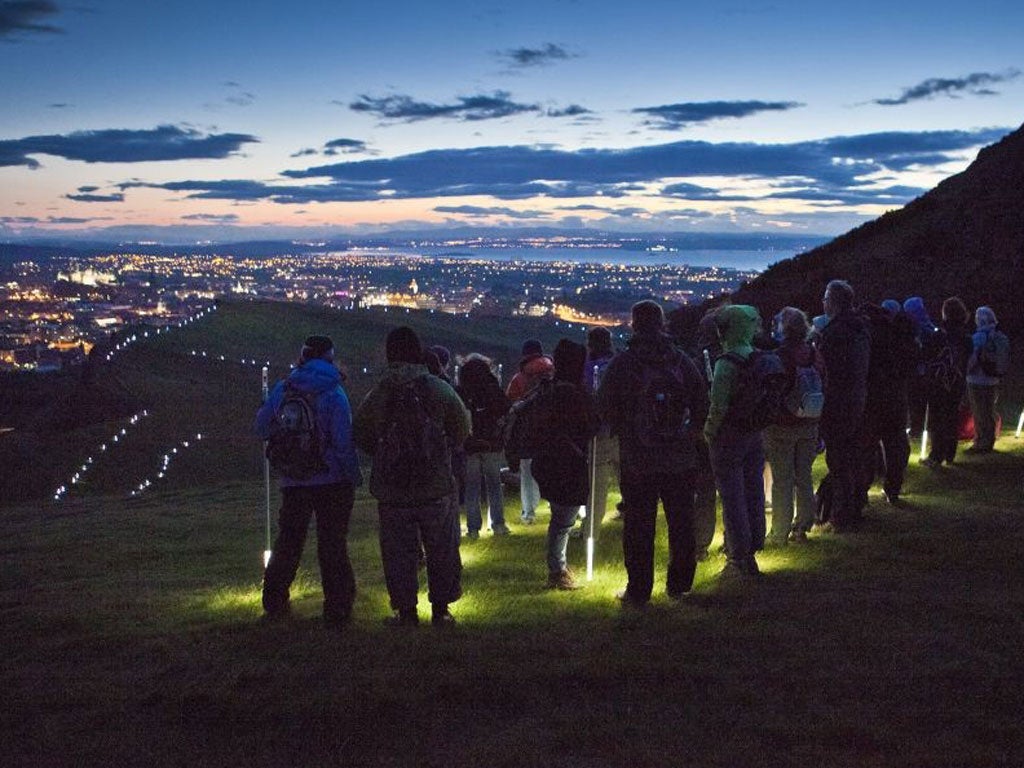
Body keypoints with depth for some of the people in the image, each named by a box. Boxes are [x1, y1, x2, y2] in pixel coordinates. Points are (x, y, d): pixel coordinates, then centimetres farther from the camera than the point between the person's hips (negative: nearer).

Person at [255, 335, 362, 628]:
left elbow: (262, 430, 8)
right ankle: (337, 611, 6)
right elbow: (343, 442, -15)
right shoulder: (333, 394, -11)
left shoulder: (282, 389, 0)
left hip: (293, 482, 4)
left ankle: (275, 603, 25)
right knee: (332, 545, 3)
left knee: (288, 541, 17)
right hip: (332, 481, -3)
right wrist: (354, 476, -4)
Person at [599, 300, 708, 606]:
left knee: (638, 526, 5)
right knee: (681, 522, 14)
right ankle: (679, 584, 23)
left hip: (636, 458, -3)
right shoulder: (682, 361, 1)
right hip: (681, 457, 3)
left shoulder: (623, 362, -9)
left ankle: (638, 590, 10)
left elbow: (604, 405, -5)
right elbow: (702, 401, 4)